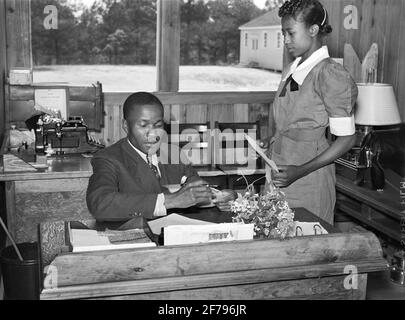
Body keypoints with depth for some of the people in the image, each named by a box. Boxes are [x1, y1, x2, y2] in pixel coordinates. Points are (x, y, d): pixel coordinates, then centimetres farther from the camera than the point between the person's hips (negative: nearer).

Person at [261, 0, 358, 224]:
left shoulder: (330, 75, -12)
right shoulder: (291, 71, 10)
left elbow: (346, 138, -13)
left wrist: (301, 171, -18)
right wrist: (272, 142, 2)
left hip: (308, 180, -6)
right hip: (279, 172, 7)